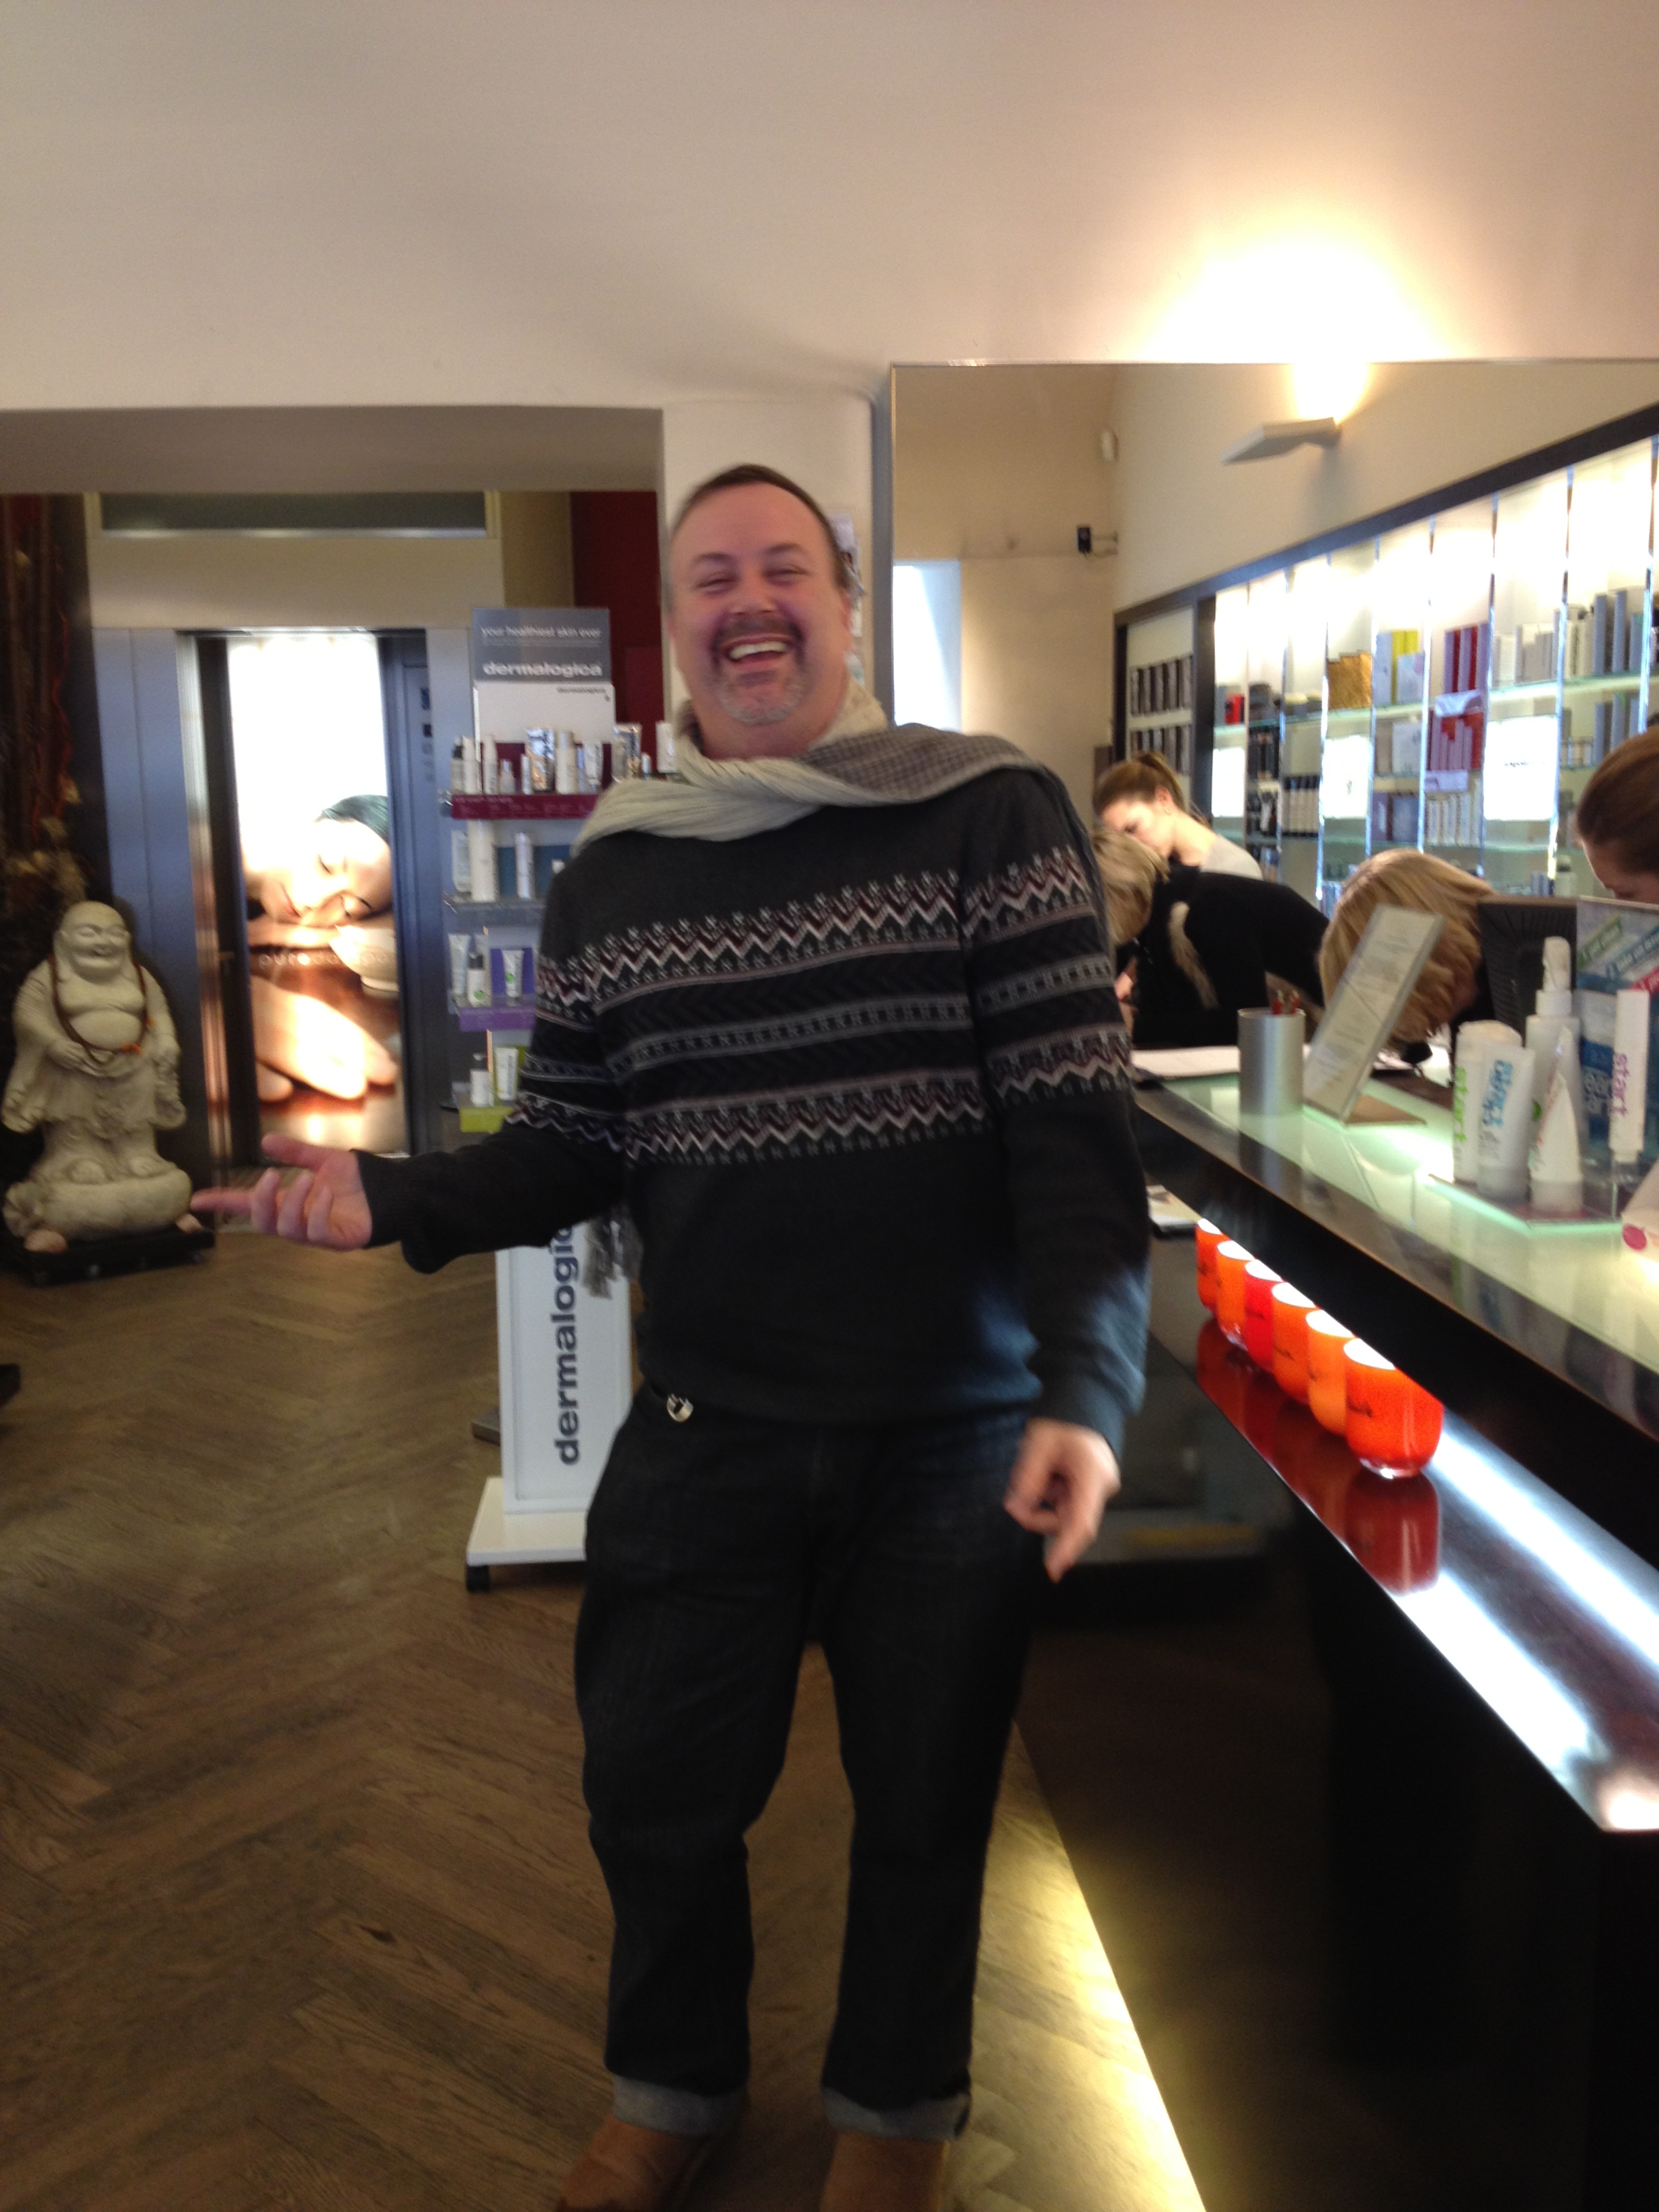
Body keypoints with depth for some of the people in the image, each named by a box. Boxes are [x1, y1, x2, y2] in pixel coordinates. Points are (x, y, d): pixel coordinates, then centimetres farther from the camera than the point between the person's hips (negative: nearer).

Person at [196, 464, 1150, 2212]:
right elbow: (568, 1151, 8)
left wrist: (1085, 1391, -22)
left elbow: (1075, 1125, -12)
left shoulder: (991, 817, -7)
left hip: (956, 1434, -2)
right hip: (704, 1433, 3)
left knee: (924, 1798, 15)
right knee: (656, 1784, 14)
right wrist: (391, 1198, -9)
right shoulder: (608, 874, 5)